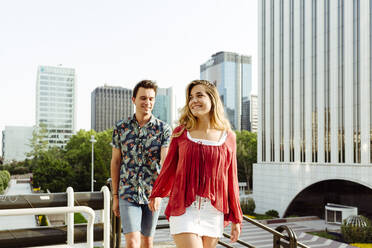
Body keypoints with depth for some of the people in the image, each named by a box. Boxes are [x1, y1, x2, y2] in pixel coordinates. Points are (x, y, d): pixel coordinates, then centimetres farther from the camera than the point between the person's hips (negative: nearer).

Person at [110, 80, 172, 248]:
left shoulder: (164, 129, -5)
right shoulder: (121, 128, 0)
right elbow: (115, 162, 6)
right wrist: (115, 196, 7)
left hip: (152, 194, 0)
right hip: (128, 193, 0)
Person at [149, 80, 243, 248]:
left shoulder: (228, 137, 4)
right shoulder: (181, 133, 1)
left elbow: (231, 179, 8)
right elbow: (169, 167, 14)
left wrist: (236, 219, 10)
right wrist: (155, 195, 26)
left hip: (214, 211, 2)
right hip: (183, 209, -1)